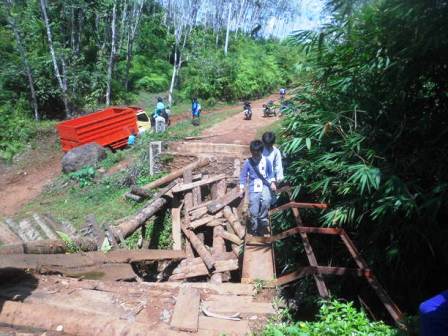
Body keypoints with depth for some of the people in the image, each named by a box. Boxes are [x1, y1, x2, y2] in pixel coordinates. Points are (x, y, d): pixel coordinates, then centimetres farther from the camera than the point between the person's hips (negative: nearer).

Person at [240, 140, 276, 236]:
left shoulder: (266, 161, 0)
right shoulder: (248, 162, -4)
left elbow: (270, 173, 14)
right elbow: (243, 175, 3)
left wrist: (272, 183, 4)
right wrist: (241, 188, -1)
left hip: (264, 185, 1)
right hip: (253, 186, -1)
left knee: (266, 200, -25)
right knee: (253, 203, -11)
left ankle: (262, 220, -3)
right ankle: (254, 227, 8)